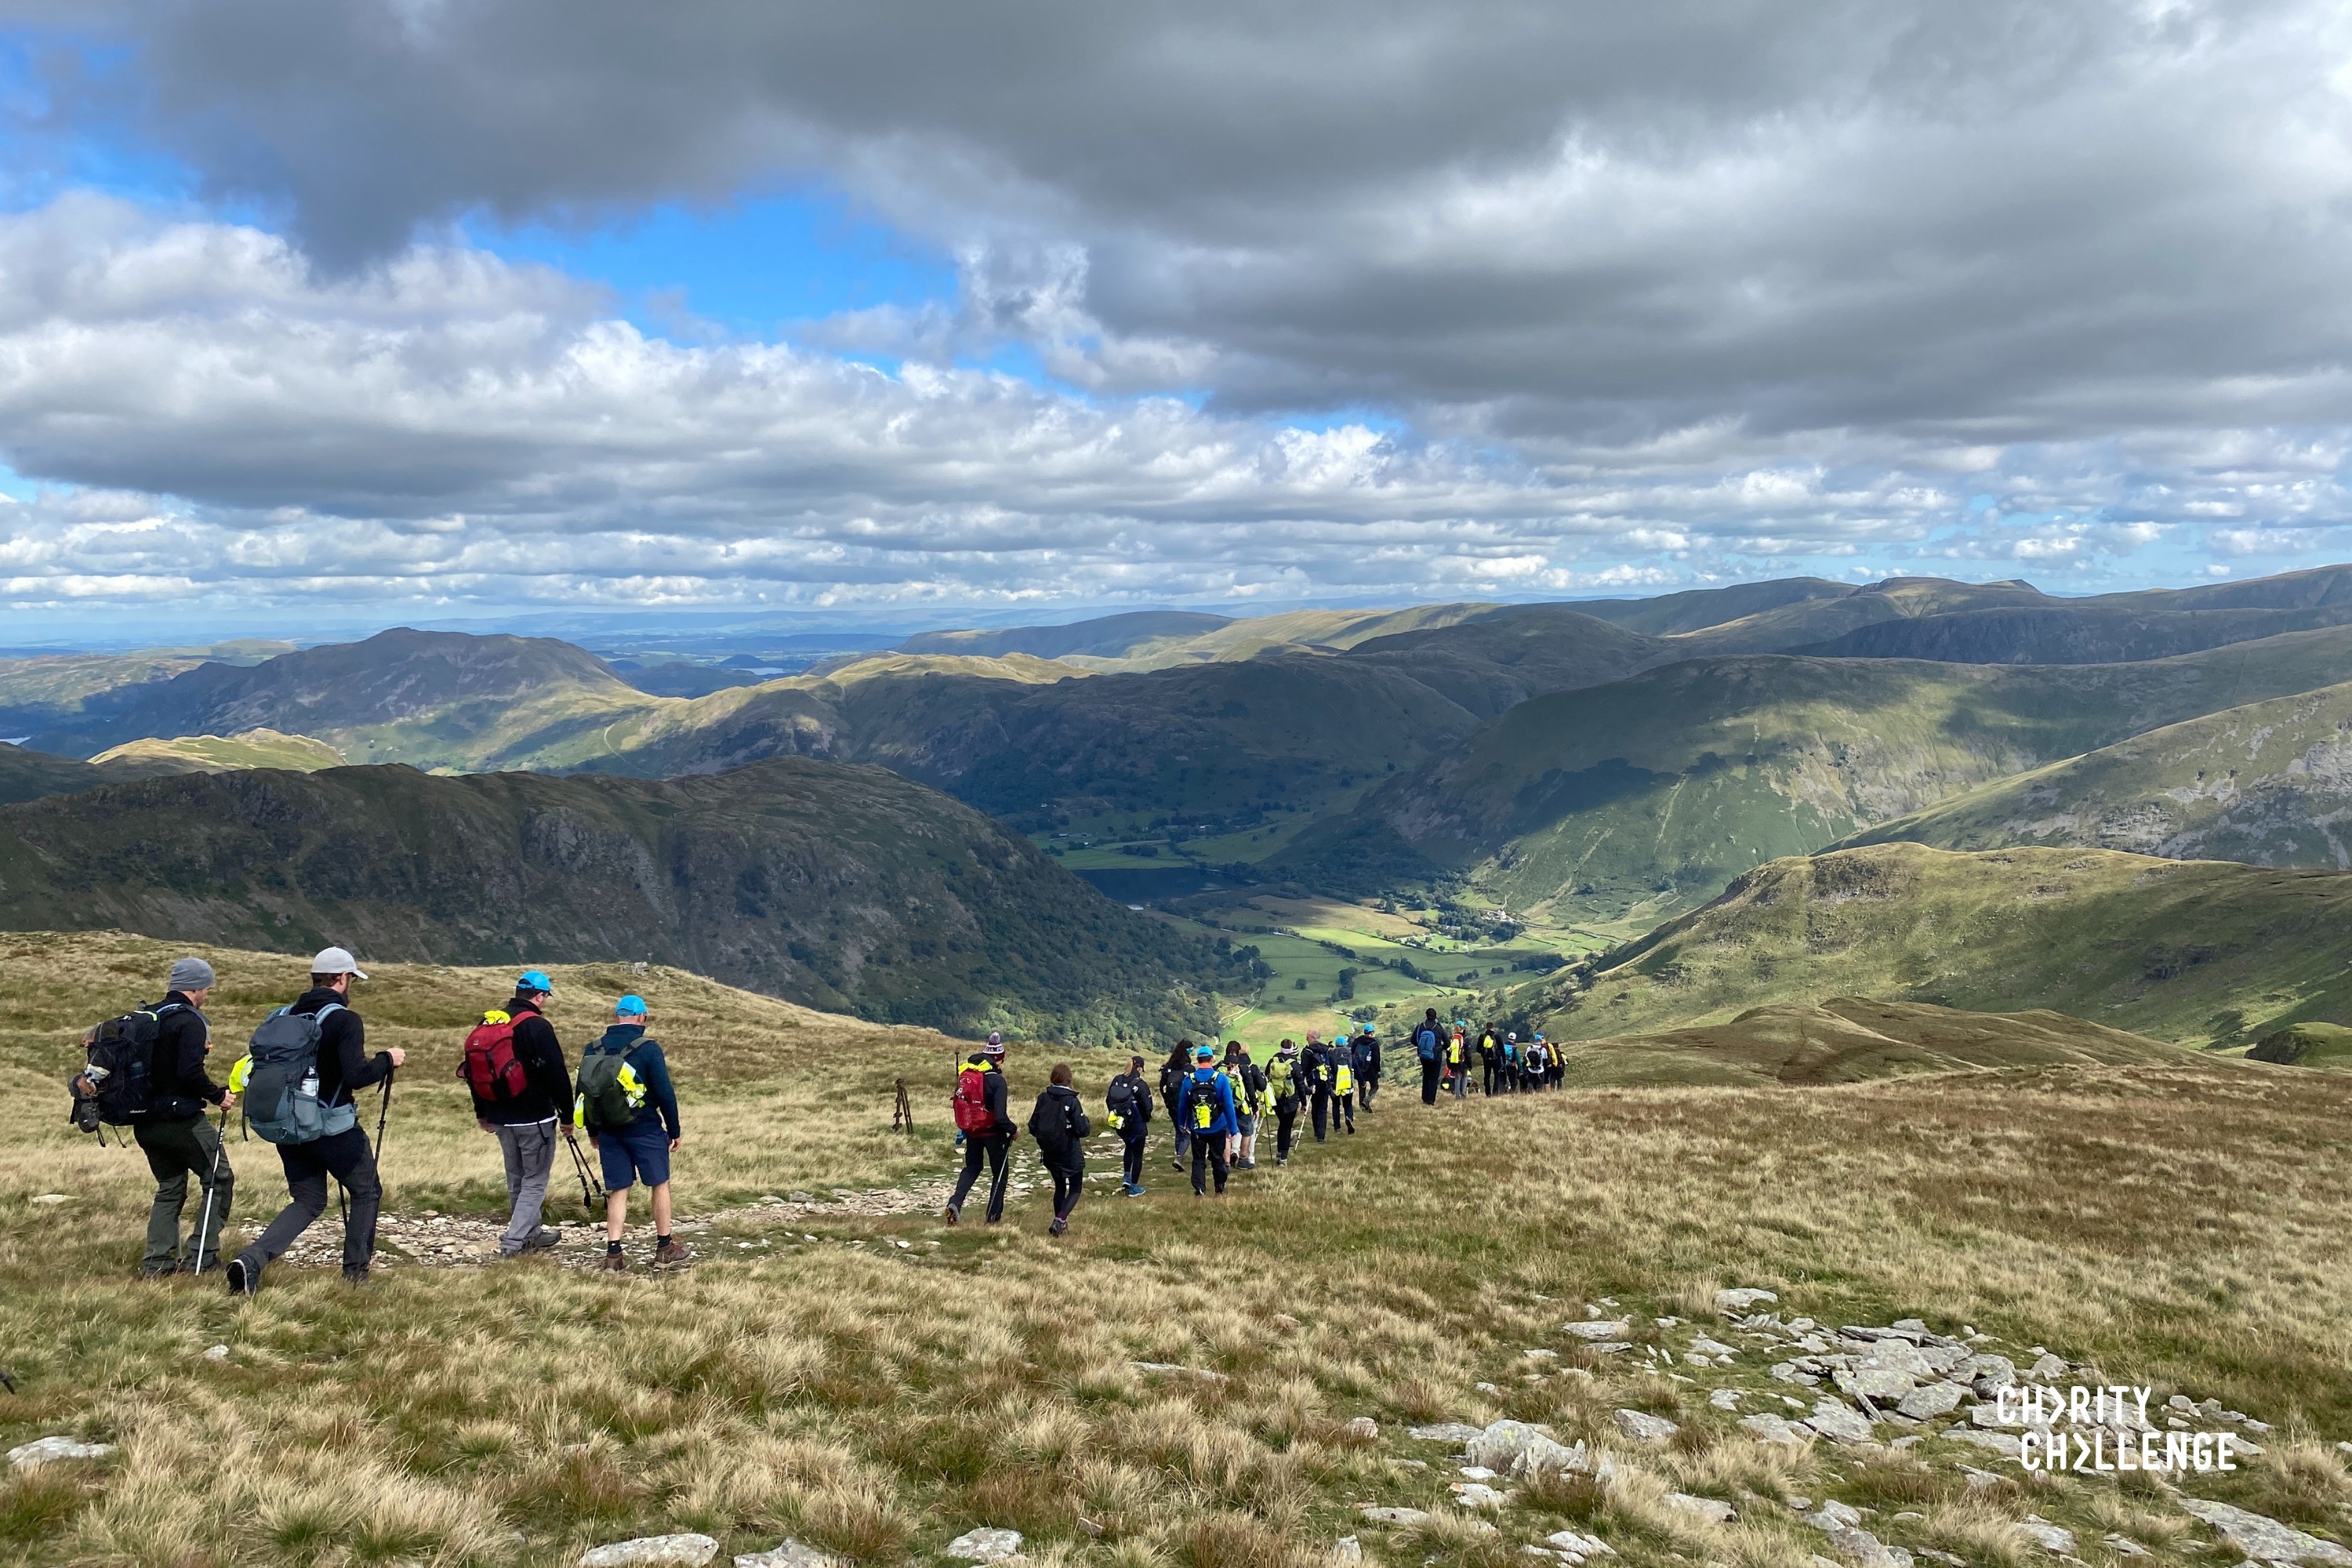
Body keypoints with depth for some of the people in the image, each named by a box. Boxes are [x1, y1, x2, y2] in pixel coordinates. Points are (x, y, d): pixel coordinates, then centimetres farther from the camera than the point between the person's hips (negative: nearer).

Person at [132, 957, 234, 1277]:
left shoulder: (146, 1017, 12)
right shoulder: (190, 1021, -13)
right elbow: (190, 1073, -22)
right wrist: (218, 1096, -10)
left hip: (145, 1122, 8)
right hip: (181, 1119, -8)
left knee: (169, 1188, 18)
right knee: (219, 1179, 4)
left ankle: (157, 1261, 12)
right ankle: (201, 1257, -1)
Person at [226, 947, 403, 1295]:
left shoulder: (284, 1015, 4)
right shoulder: (345, 1020, -15)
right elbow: (356, 1076, -24)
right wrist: (387, 1059, -8)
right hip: (335, 1129, -6)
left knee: (307, 1201, 17)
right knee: (367, 1192, 16)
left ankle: (251, 1259, -4)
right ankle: (355, 1272, 20)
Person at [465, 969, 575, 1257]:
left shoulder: (487, 1023, 8)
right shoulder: (537, 1026, -15)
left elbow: (472, 1071, 15)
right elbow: (557, 1074, -15)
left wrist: (482, 1113, 24)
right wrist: (567, 1116, -6)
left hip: (501, 1118, 7)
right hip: (535, 1118, -7)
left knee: (516, 1179, 20)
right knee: (535, 1181, 1)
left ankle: (530, 1234, 31)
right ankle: (514, 1242, -5)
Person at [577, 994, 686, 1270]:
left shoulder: (593, 1050, 3)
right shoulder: (648, 1049, -12)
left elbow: (582, 1093, 8)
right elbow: (665, 1092, -12)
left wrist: (593, 1131, 19)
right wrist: (674, 1130, -1)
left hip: (609, 1132, 4)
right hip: (645, 1130, -4)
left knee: (617, 1191, 10)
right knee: (660, 1184, 11)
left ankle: (613, 1254, 5)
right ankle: (665, 1249, 17)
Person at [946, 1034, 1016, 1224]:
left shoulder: (965, 1074, -3)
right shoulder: (997, 1080, -21)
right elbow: (1000, 1116, -26)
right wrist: (1014, 1130, -9)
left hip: (971, 1130, 5)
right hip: (992, 1131, -5)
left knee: (971, 1168, 22)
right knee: (1001, 1172, 13)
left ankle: (955, 1203, 2)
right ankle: (994, 1215, 14)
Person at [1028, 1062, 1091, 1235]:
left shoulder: (1043, 1099, -5)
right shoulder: (1072, 1101, -17)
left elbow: (1033, 1128, -2)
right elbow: (1083, 1130, -17)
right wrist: (1085, 1119, 3)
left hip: (1050, 1154, 5)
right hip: (1071, 1154, -5)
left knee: (1059, 1187, 22)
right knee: (1075, 1189, 9)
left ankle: (1059, 1222, 26)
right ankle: (1060, 1220, -10)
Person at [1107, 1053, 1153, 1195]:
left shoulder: (1116, 1081, -5)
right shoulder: (1140, 1085, -21)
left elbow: (1108, 1100, 3)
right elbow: (1147, 1106, -19)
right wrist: (1147, 1118, 2)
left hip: (1119, 1124, 5)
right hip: (1137, 1125, -5)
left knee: (1129, 1147, 32)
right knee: (1137, 1155, 12)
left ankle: (1126, 1178, 27)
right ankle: (1134, 1188, 17)